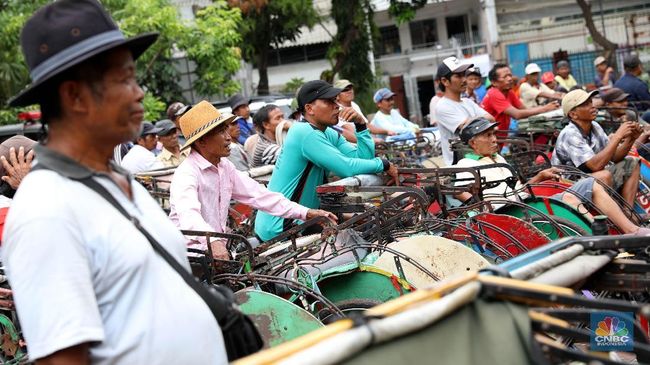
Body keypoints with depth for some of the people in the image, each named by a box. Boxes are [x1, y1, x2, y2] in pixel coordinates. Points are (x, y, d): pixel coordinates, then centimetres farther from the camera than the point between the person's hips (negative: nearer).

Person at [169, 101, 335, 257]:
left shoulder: (225, 167, 9)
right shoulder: (186, 173, -17)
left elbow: (258, 194, 7)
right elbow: (189, 215, -35)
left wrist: (307, 213, -2)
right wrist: (213, 241, -54)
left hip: (220, 245, 8)